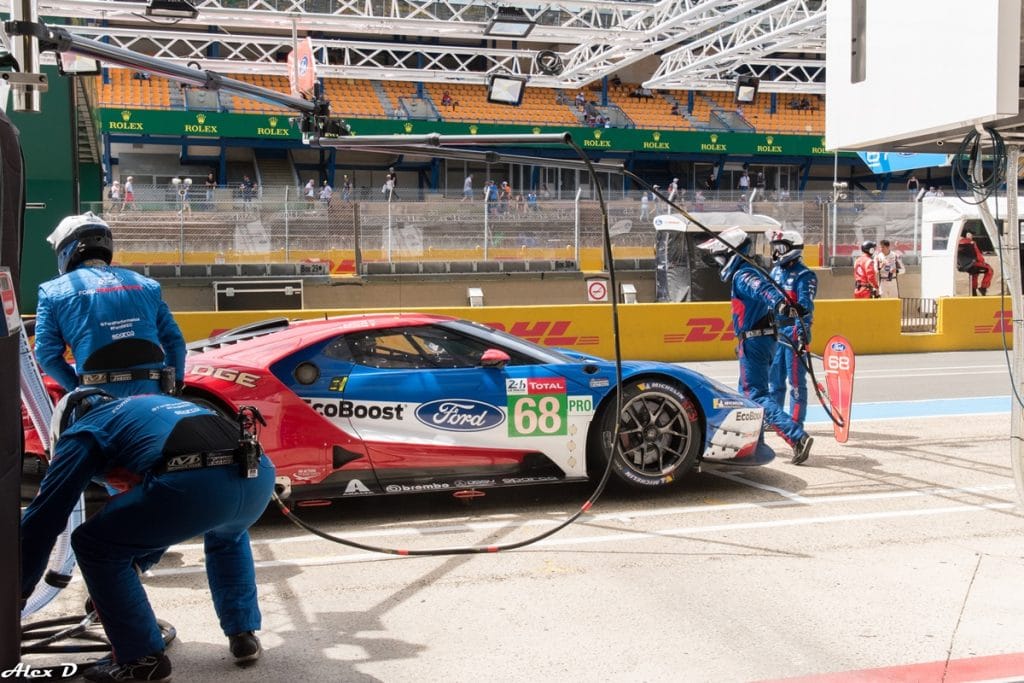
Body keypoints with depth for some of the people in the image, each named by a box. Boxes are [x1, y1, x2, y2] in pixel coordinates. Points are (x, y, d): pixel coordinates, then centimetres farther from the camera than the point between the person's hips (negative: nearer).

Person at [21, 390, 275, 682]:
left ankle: (142, 659, 17)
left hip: (197, 483, -7)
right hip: (260, 477, 7)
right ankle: (244, 635, 33)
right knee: (227, 536, 41)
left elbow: (43, 518, 21)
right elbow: (162, 516, 52)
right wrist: (135, 565, 63)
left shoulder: (82, 431, 23)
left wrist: (18, 592, 32)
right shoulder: (151, 406, 43)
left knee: (93, 546, 15)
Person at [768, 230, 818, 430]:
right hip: (775, 331, 8)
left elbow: (805, 307, -17)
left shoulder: (804, 275, -8)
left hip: (794, 332, -8)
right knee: (774, 378, 14)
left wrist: (801, 332, -26)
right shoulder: (775, 272, 15)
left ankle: (796, 422, 2)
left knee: (796, 380, -4)